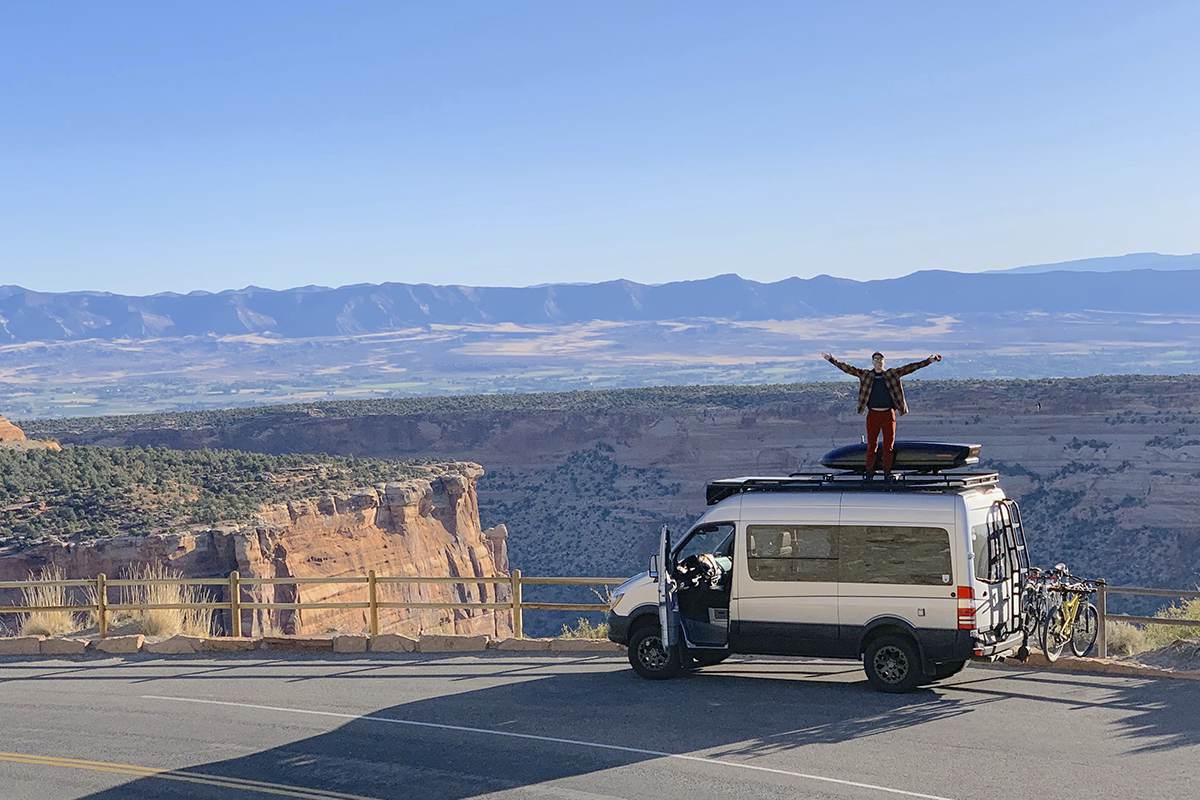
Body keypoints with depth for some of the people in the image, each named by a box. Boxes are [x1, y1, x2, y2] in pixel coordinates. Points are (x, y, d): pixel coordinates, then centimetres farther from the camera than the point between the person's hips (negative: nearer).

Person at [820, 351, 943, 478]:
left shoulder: (892, 374, 6)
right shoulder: (865, 375, 6)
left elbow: (909, 368, 1)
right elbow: (848, 368, 3)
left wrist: (929, 360, -5)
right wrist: (831, 359, -3)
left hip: (888, 414, 0)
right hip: (873, 414, 0)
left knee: (889, 445, 3)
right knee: (871, 445, 2)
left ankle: (887, 473, 12)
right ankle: (869, 474, 8)